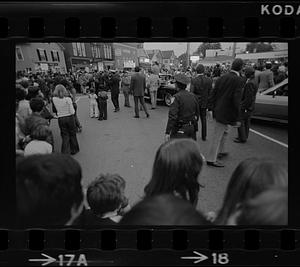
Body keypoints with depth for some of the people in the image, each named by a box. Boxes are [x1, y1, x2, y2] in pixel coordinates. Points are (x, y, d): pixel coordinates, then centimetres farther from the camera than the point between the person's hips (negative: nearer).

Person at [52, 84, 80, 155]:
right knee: (72, 134, 16)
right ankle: (73, 150, 30)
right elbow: (72, 112, -14)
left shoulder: (54, 99, -6)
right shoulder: (68, 99, -15)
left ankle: (65, 152, 7)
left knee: (65, 136, 11)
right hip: (70, 118, -2)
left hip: (61, 119, 2)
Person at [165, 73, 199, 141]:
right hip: (192, 128, 7)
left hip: (180, 130, -7)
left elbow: (172, 116, -21)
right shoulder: (193, 96, 5)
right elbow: (197, 113, 12)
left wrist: (167, 132, -19)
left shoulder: (177, 97, -15)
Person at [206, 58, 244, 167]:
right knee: (217, 136, 1)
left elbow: (213, 94, 5)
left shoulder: (222, 78, 6)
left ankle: (221, 151, 43)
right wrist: (235, 118, -14)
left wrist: (210, 109, 7)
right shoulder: (238, 80, -14)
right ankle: (211, 159, 13)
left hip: (217, 110, 8)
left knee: (225, 131, 27)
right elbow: (236, 100, -19)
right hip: (224, 113, -8)